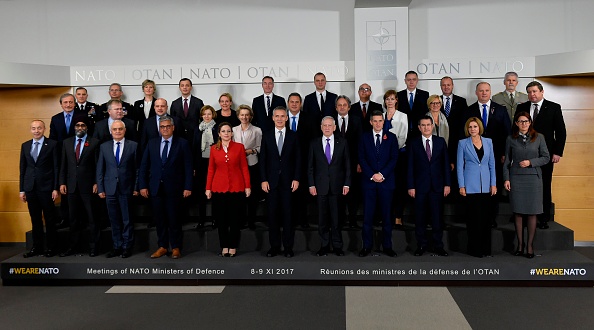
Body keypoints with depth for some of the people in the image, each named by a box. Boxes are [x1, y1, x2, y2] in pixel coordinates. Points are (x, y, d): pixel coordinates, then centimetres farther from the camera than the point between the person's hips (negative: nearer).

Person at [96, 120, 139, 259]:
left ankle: (127, 247, 15)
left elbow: (137, 168, 0)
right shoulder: (104, 146, 8)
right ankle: (117, 246, 19)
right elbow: (100, 169, 8)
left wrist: (136, 187, -3)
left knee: (127, 220, 4)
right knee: (114, 220, 8)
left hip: (126, 188, -2)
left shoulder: (133, 146, 1)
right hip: (110, 189, 2)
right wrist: (100, 188, 4)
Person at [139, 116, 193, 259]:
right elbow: (144, 166, 9)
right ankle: (162, 247, 19)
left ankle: (176, 247, 14)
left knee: (174, 219, 2)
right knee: (159, 219, 8)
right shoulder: (152, 143, 10)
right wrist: (143, 185, 1)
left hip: (174, 188, -3)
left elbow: (188, 166, -3)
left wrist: (188, 187, -9)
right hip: (156, 187, 3)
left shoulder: (182, 143, 0)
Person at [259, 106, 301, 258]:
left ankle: (288, 246, 10)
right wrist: (263, 180, -3)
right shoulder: (266, 136, 7)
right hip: (271, 180, 1)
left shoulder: (293, 136, 5)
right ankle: (274, 246, 13)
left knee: (288, 214, 1)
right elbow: (262, 159, 4)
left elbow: (298, 159, 4)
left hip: (288, 181, -1)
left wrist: (296, 179, -4)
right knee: (272, 214, 5)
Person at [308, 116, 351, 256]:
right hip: (321, 186, 1)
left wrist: (346, 184, -1)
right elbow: (310, 166, 6)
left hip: (337, 186, 0)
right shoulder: (314, 143, 6)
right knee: (322, 218, 6)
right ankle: (324, 245, 17)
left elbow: (347, 164, 5)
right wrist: (311, 184, -1)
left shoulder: (342, 142, 5)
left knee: (337, 217, 4)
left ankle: (337, 245, 16)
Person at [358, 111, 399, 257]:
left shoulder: (391, 137, 7)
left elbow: (394, 158, 0)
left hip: (386, 181, 0)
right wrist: (372, 175, -9)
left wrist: (382, 174, -10)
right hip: (368, 181, 0)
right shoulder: (364, 137, 8)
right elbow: (361, 158, 2)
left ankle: (387, 246, 12)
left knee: (386, 214, 4)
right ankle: (367, 246, 8)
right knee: (367, 215, 0)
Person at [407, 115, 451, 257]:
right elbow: (410, 166, 1)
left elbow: (446, 163, 7)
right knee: (419, 217, 5)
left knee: (437, 217, 3)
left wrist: (447, 184, 1)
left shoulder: (440, 141, 7)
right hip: (420, 186, -1)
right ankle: (421, 245, 16)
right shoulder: (413, 143, 3)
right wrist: (411, 186, -5)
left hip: (437, 185, 1)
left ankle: (438, 246, 13)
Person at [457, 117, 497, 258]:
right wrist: (461, 186, -6)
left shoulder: (488, 142, 10)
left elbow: (492, 164, 11)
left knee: (486, 216, 4)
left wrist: (493, 184, 5)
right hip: (470, 186, -3)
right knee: (473, 217, -1)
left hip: (486, 185, 3)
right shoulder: (463, 143, 1)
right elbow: (459, 166, 0)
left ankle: (486, 248, 13)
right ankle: (474, 249, 8)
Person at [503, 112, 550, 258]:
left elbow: (546, 157, 5)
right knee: (518, 213, 2)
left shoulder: (539, 137, 5)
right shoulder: (511, 139, 7)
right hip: (516, 178, 0)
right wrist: (506, 178, 0)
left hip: (533, 178, 0)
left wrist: (531, 162, -10)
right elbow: (507, 161, 8)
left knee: (532, 213, 1)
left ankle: (530, 245, 10)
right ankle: (520, 244, 12)